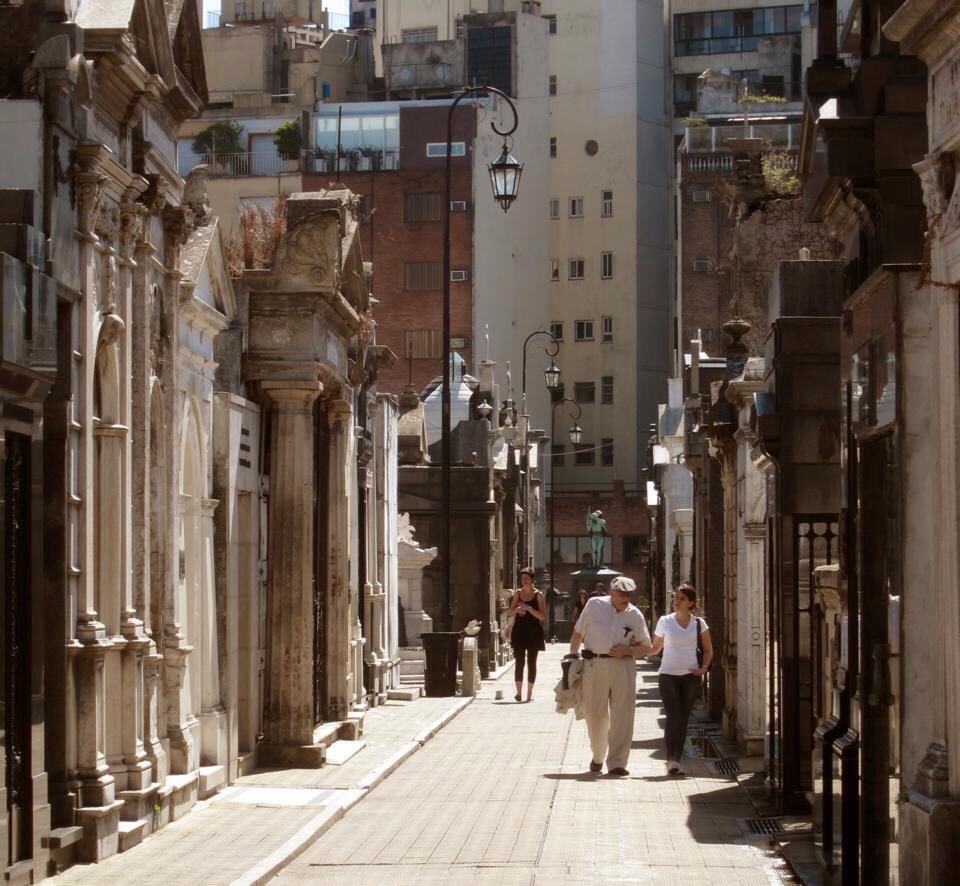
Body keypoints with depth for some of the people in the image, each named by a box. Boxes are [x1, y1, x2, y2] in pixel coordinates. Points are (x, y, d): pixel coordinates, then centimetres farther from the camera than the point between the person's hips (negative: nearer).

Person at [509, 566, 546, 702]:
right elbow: (511, 612, 12)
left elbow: (543, 616, -9)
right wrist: (517, 609, -10)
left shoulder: (538, 595, -3)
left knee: (531, 662, 2)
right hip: (519, 631, 2)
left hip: (533, 632, -2)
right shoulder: (518, 593, 7)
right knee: (519, 661, -3)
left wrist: (529, 608, -21)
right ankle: (518, 692, -2)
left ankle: (529, 693, 7)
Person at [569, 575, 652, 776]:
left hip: (623, 665, 0)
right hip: (594, 664, 0)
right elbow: (578, 634, 12)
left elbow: (646, 647, 9)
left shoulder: (635, 615, 4)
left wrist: (627, 650, -9)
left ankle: (617, 763, -5)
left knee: (623, 715, -7)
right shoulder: (594, 605, 3)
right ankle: (597, 757, 30)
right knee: (594, 714, 8)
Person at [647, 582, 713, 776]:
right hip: (668, 675, -2)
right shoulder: (665, 622, 0)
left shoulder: (699, 623, 2)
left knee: (683, 719, 5)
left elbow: (708, 650, 12)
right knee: (674, 717, -14)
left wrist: (703, 668, -3)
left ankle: (676, 759, 14)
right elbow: (655, 648, 9)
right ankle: (672, 759, -13)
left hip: (690, 676, 2)